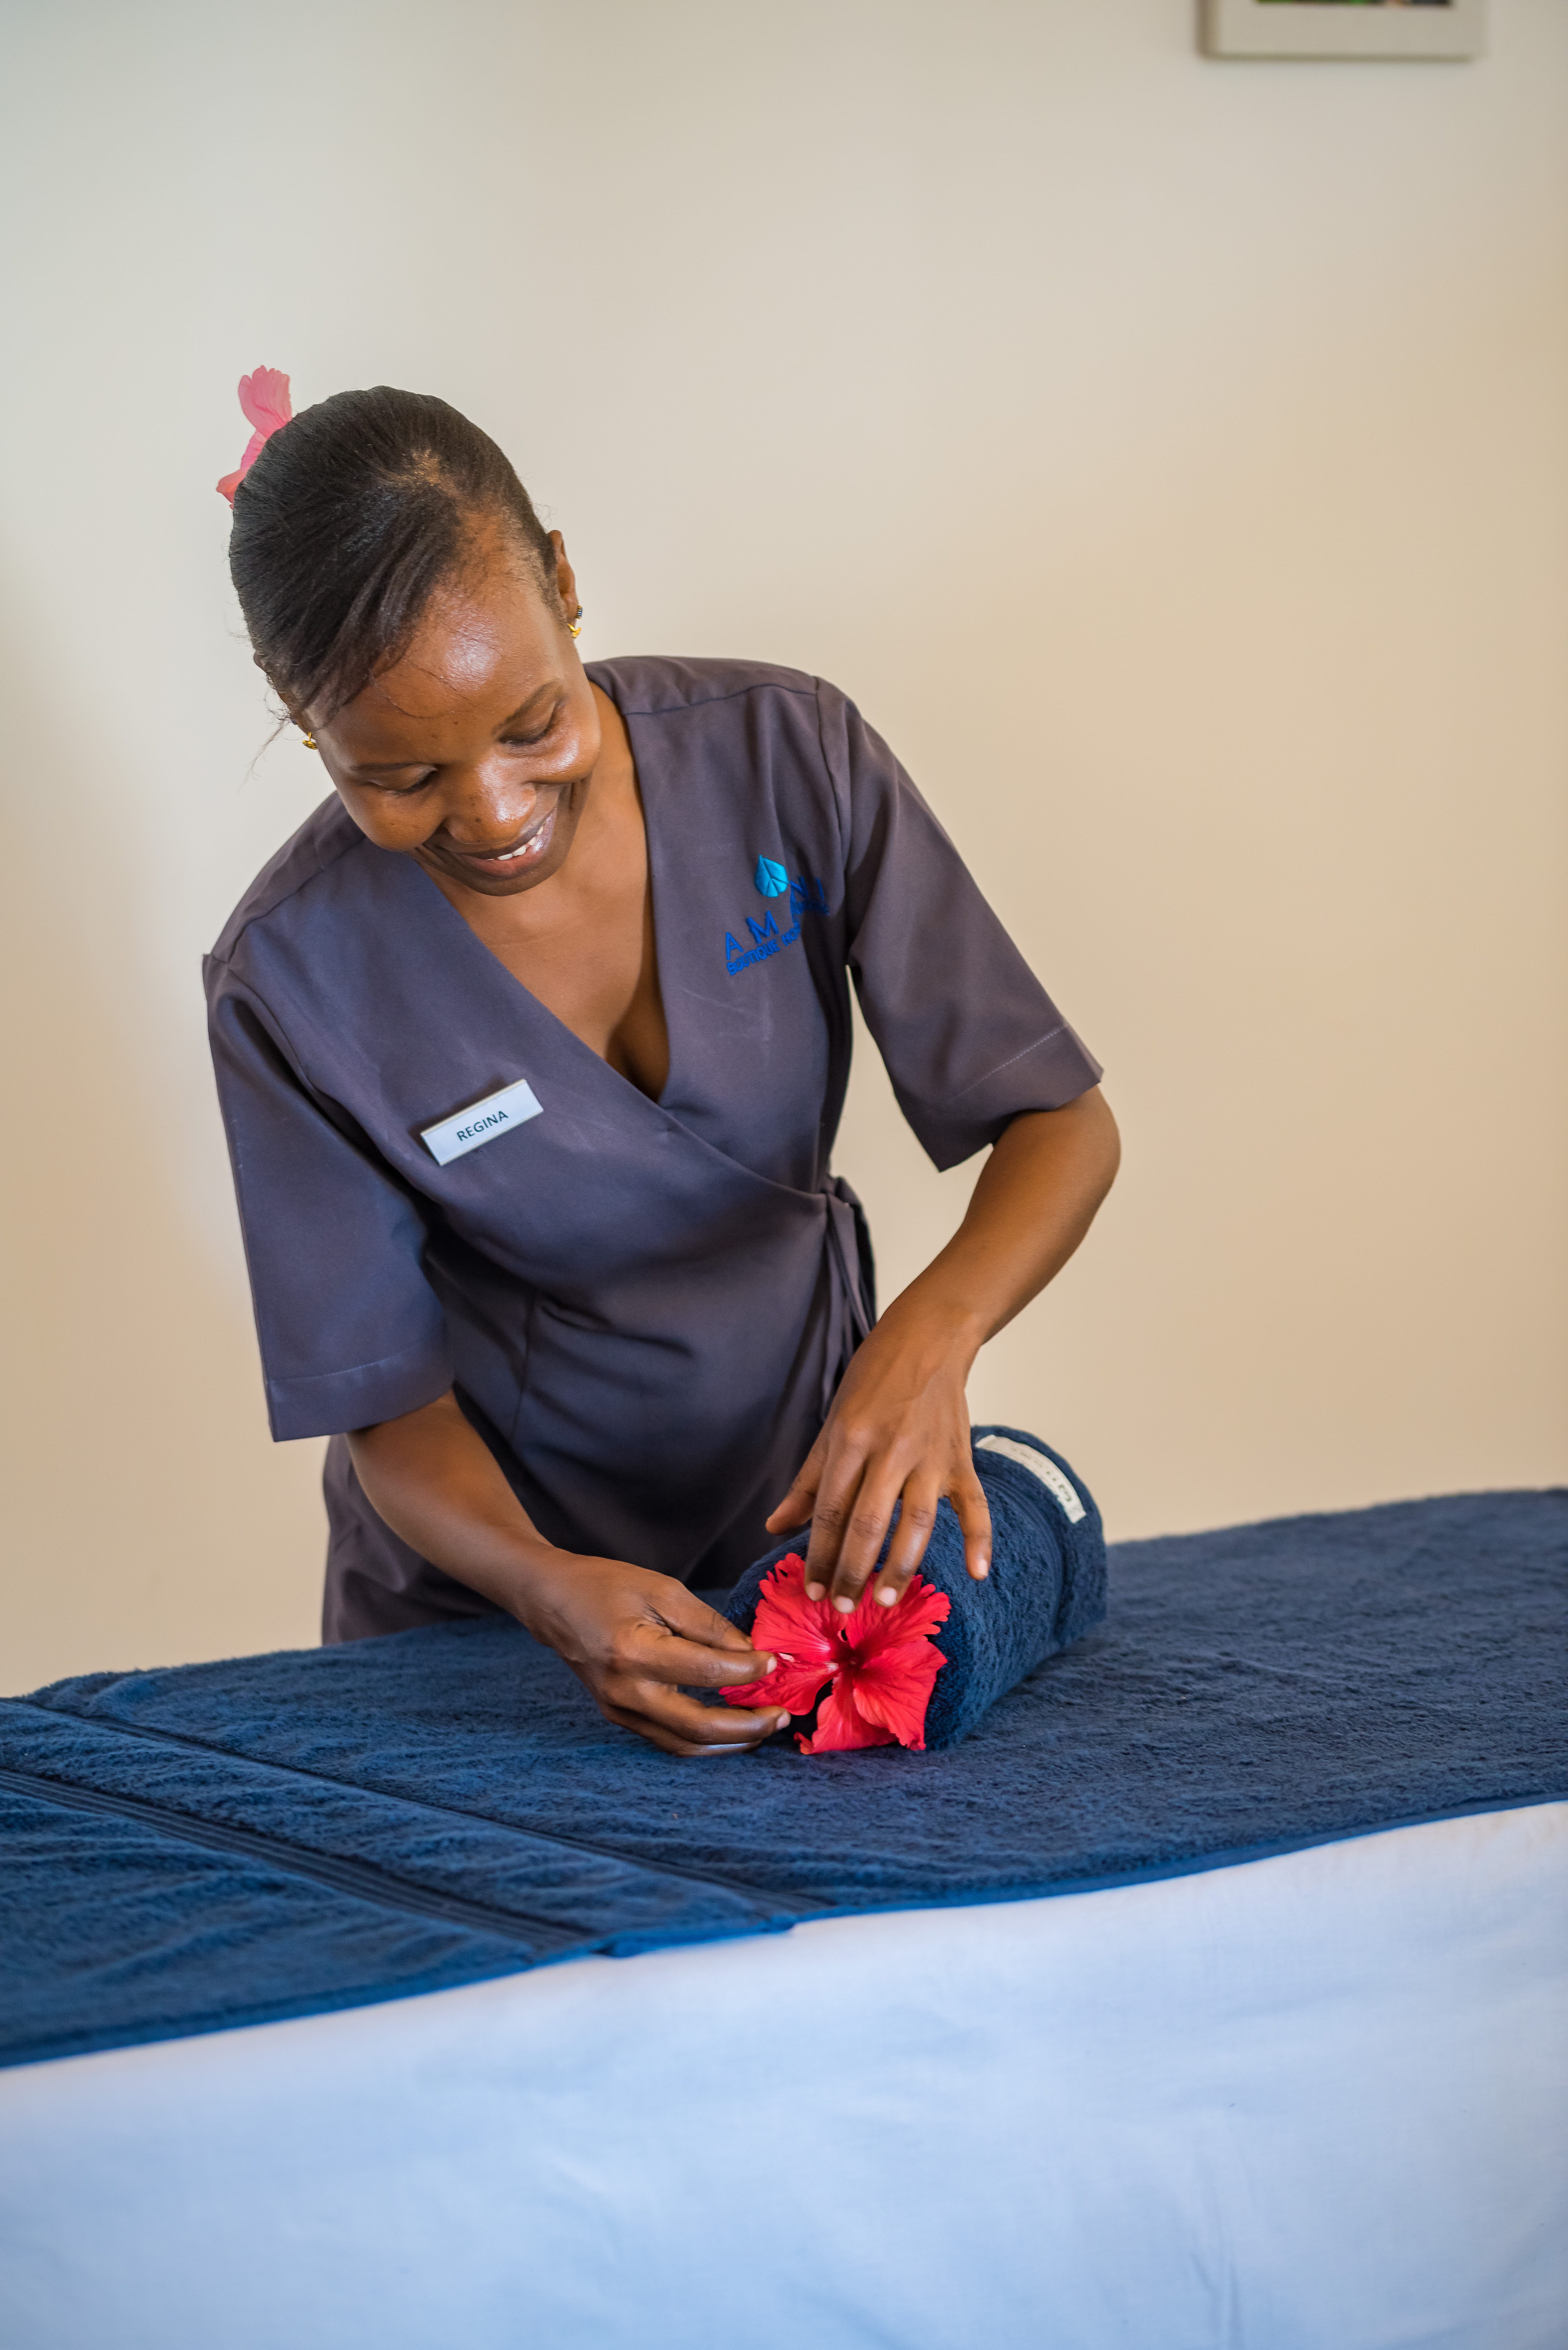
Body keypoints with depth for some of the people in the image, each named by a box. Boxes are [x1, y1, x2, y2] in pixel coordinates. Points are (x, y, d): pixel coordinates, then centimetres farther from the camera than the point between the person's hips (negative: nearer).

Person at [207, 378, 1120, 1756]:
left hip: (811, 1513, 1)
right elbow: (389, 1406, -11)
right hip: (489, 1579, 0)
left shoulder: (789, 758, -14)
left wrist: (930, 1334, -32)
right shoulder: (294, 981, -17)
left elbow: (1063, 1126, -12)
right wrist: (551, 1591, -32)